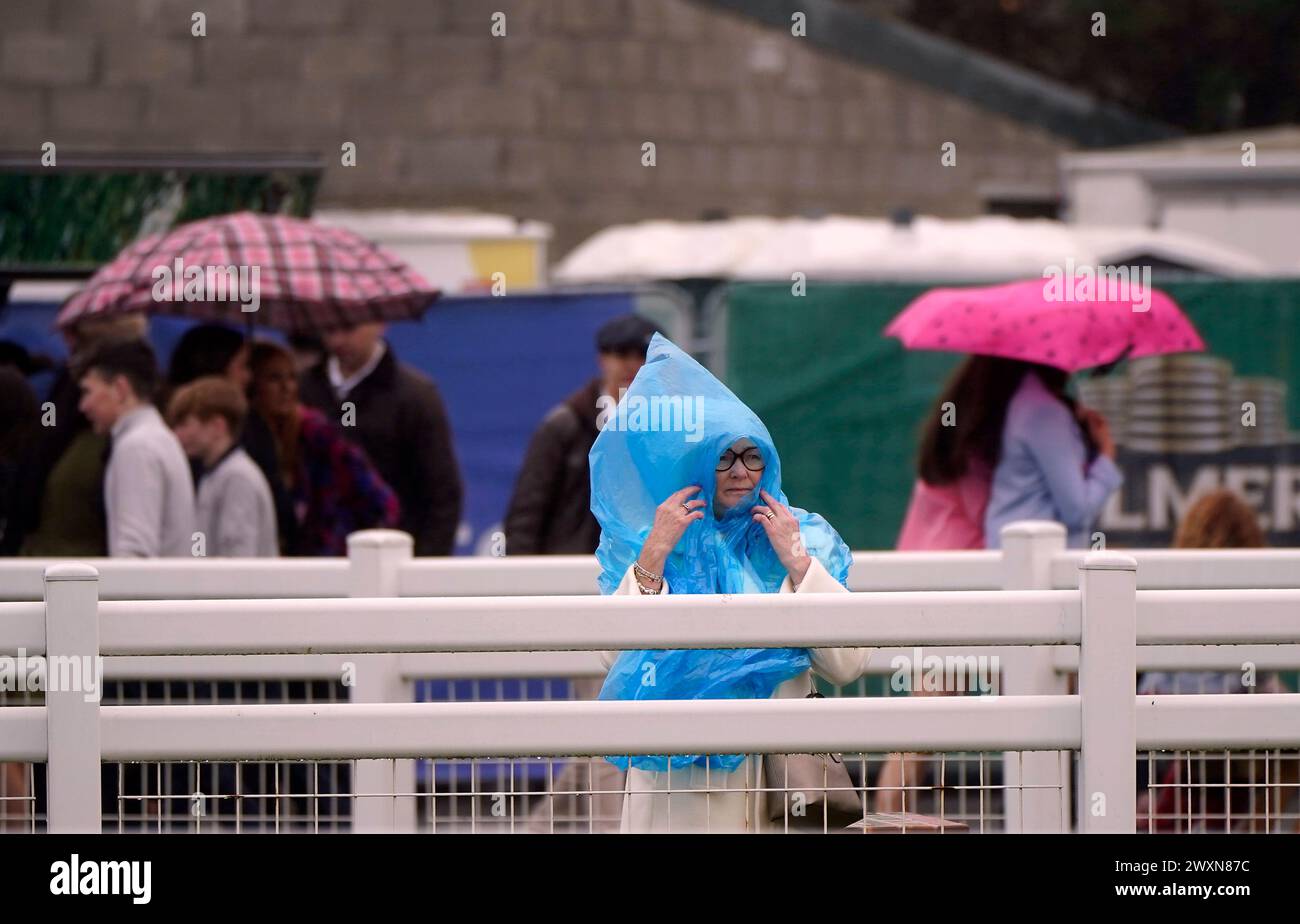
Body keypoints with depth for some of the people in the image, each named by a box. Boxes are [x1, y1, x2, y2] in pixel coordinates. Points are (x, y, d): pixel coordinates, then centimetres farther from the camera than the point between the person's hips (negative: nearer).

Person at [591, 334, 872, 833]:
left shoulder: (803, 538, 9)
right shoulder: (641, 542, 8)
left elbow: (848, 666, -1)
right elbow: (616, 658, -6)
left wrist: (796, 562, -5)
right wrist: (655, 553, -9)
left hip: (778, 774, 1)